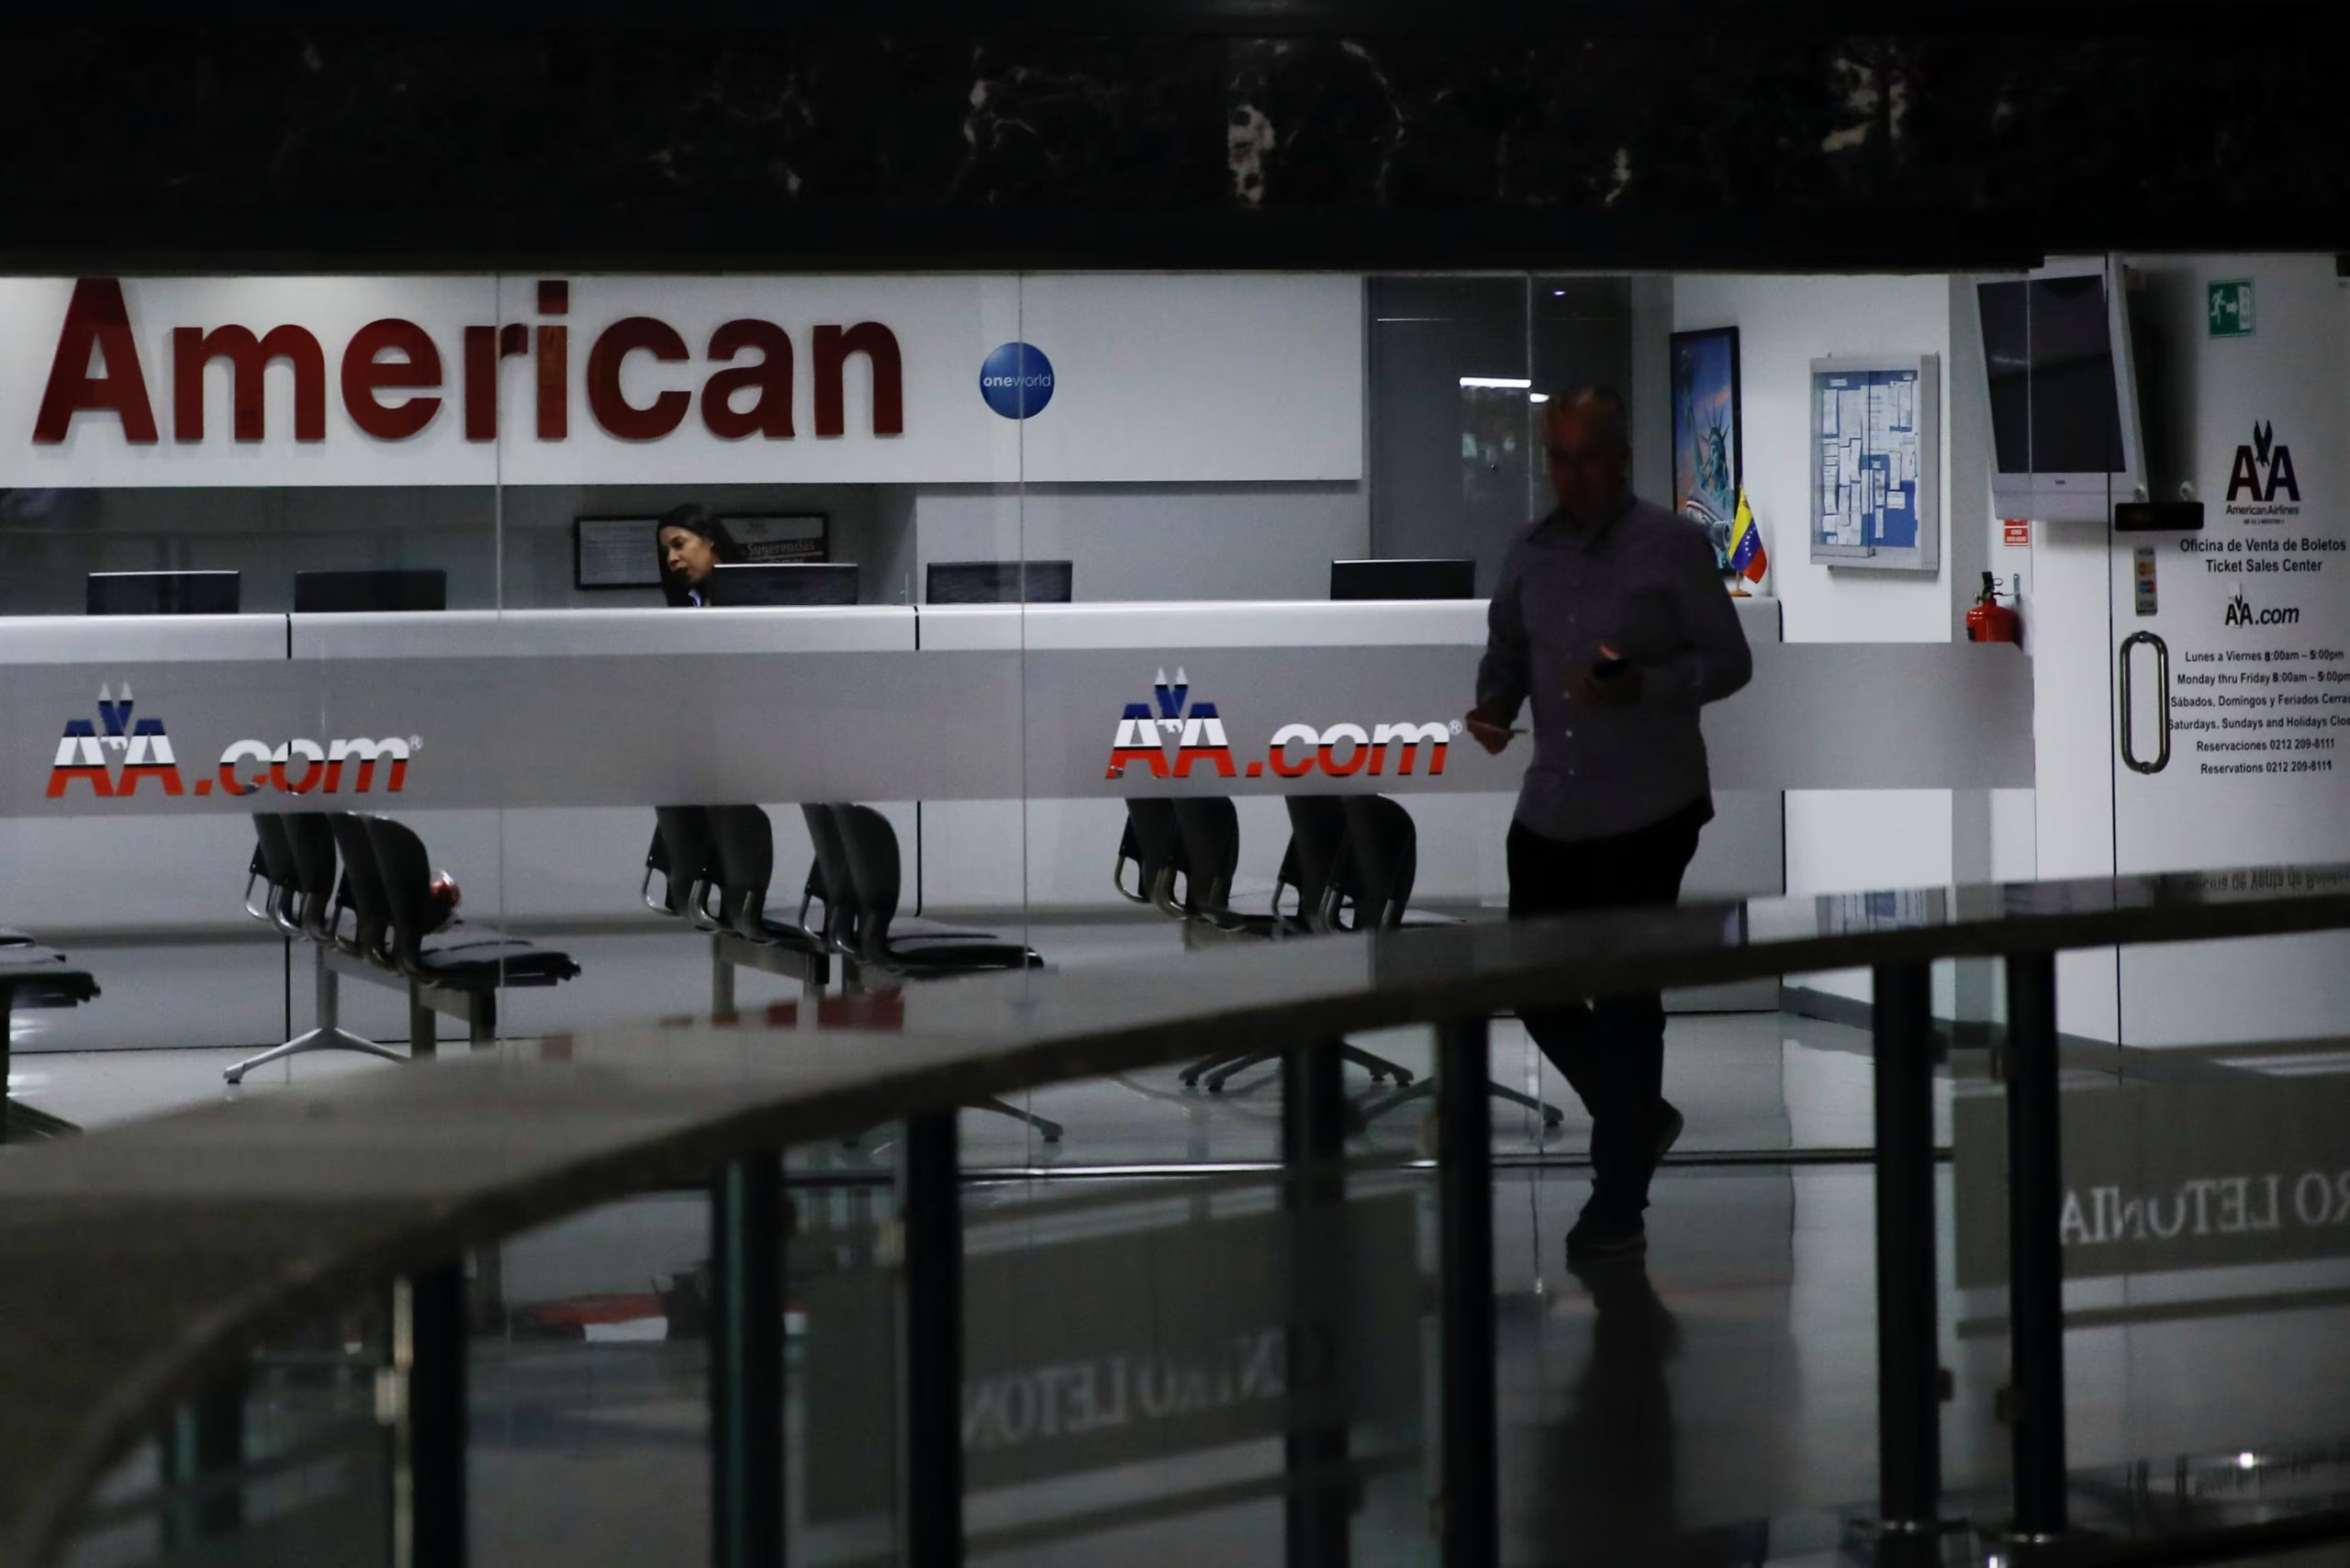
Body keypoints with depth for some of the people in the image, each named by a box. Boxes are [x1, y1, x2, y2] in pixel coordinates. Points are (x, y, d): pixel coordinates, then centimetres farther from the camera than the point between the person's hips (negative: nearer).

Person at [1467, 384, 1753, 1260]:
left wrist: (1643, 685, -21)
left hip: (1646, 813, -5)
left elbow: (1729, 661, -5)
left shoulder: (1673, 547, -5)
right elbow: (1505, 652, 18)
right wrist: (1492, 706, -4)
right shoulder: (1529, 554, 9)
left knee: (1625, 997, -1)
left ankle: (1619, 1205, 9)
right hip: (1549, 810, 5)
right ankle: (1638, 1118, 31)